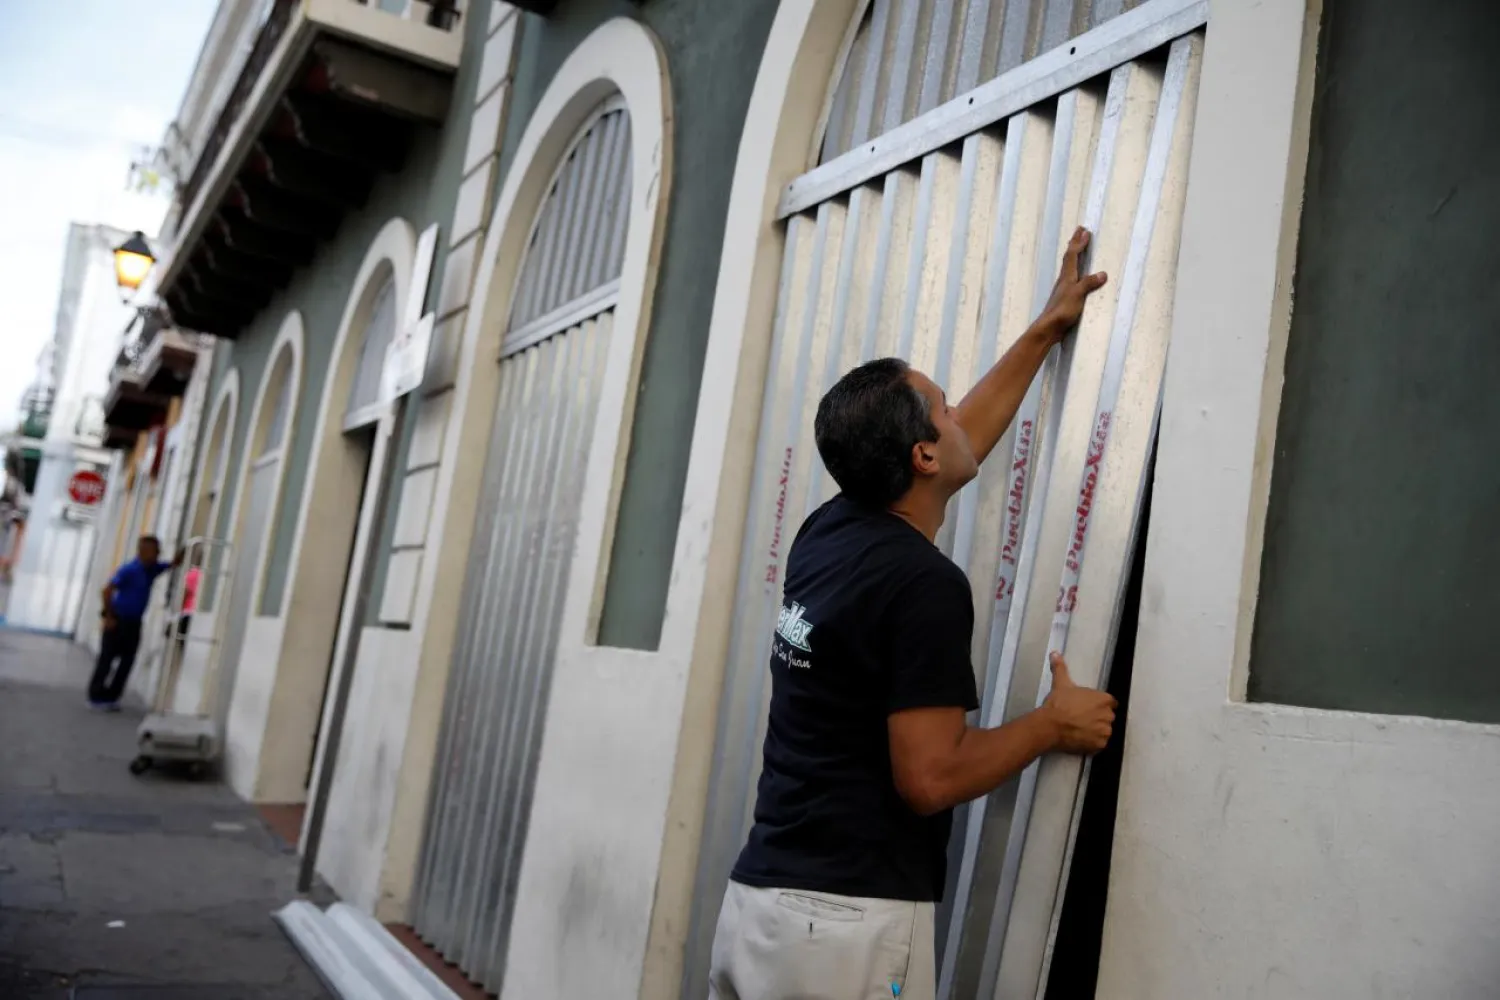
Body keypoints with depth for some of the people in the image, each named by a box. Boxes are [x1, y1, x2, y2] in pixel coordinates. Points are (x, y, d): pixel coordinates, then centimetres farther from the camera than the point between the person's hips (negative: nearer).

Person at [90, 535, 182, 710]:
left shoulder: (153, 569, 5)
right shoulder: (129, 570, -18)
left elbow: (175, 563, 15)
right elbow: (107, 591, -19)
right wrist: (109, 617, -17)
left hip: (134, 622, 8)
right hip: (118, 620, -7)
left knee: (127, 661, 6)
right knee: (107, 659, 0)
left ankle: (111, 697, 13)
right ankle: (96, 696, 8)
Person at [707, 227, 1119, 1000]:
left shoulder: (826, 535, 7)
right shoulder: (925, 583, -17)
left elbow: (963, 442, 21)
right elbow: (930, 778, -18)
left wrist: (1045, 331, 29)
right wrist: (1053, 724, -2)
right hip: (849, 923, -8)